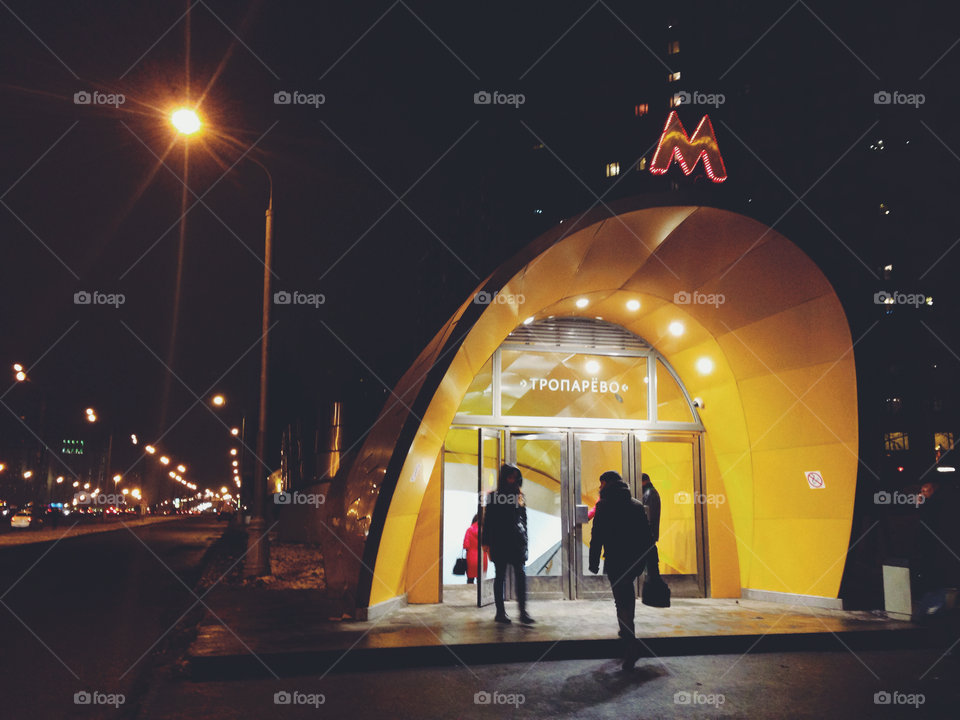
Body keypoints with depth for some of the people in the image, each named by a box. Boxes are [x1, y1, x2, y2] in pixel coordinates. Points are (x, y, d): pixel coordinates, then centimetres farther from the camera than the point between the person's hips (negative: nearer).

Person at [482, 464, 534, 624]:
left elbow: (524, 519, 16)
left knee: (521, 575, -5)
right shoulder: (494, 496, 3)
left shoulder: (519, 496, 12)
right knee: (500, 576, 3)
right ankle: (500, 612, 8)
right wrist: (486, 542, -3)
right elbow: (488, 520, 2)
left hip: (517, 540, 3)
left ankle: (523, 612, -5)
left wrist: (524, 540, 12)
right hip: (499, 541, -3)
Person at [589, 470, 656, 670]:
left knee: (622, 601, -6)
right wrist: (651, 560, 13)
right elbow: (647, 535, 10)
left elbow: (597, 537, -8)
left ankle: (631, 646, -15)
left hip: (615, 561, -6)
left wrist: (594, 563, -3)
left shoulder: (604, 505, -4)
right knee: (628, 593, 28)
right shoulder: (637, 504, 11)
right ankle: (627, 630, 36)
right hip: (636, 561, 6)